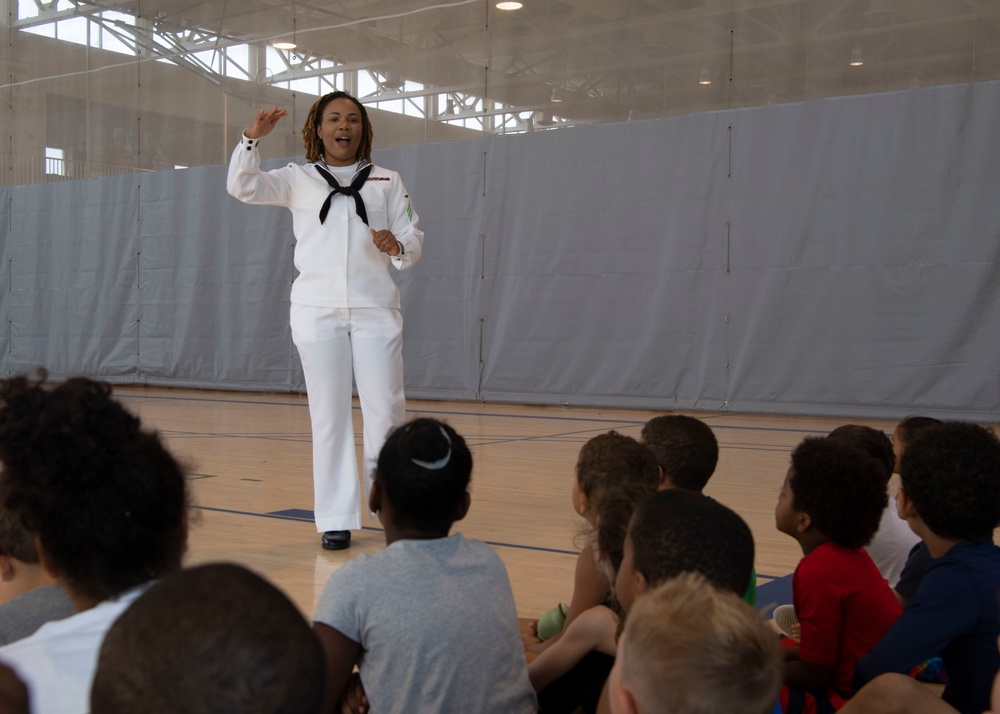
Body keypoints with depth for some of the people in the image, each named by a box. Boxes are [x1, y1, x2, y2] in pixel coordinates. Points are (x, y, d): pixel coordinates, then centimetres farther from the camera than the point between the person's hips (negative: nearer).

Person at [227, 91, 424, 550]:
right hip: (317, 310, 0)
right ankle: (336, 519, 8)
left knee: (386, 410, -4)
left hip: (375, 309, 0)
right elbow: (242, 186, 1)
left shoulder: (387, 182, 13)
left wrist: (397, 247, -14)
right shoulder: (298, 180, 12)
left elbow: (413, 241, 9)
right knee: (329, 414, 2)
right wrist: (253, 139, -14)